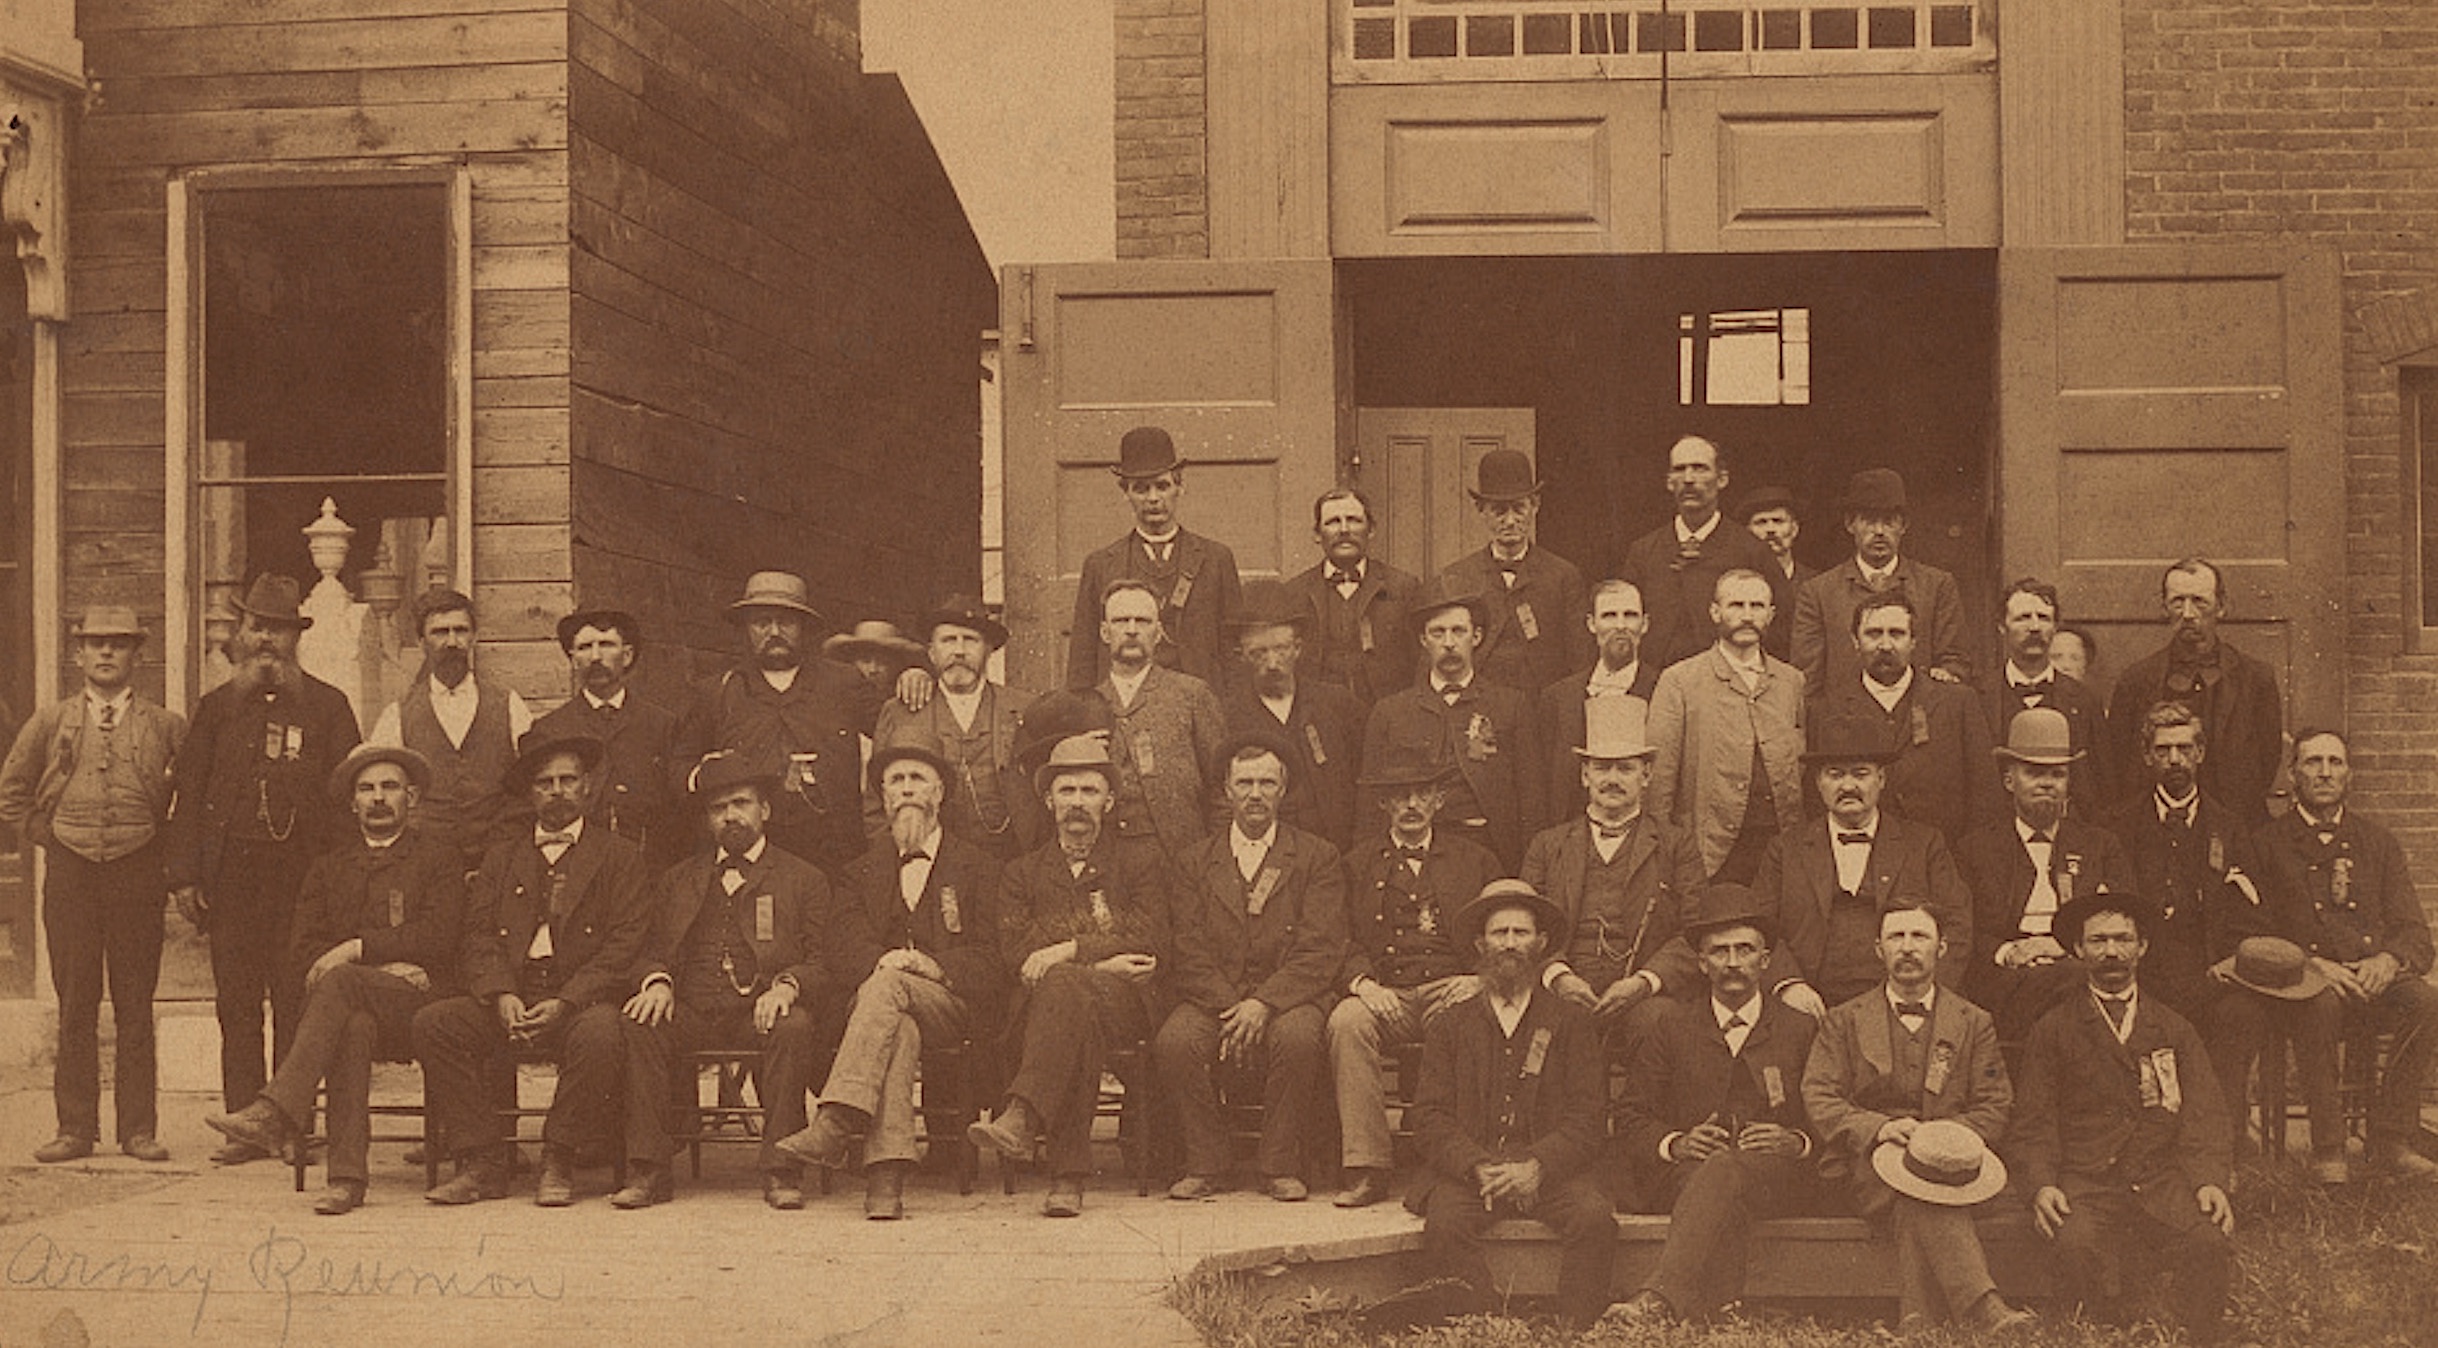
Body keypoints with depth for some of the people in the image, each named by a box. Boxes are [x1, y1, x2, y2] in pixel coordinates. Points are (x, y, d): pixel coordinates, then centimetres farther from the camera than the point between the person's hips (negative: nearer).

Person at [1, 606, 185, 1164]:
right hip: (69, 869, 1)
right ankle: (75, 1128, 8)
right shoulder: (50, 722, 9)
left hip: (138, 869, -1)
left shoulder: (165, 725, 5)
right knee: (75, 1004, 3)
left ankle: (139, 1128, 6)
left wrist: (166, 847, 4)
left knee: (136, 1006, 2)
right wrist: (48, 836, 8)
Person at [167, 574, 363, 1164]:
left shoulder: (327, 706, 8)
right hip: (229, 872, 2)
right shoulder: (217, 706, 14)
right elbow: (186, 794, 13)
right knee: (236, 1003, 2)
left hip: (300, 872, -2)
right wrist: (182, 875, 4)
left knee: (295, 1002, -3)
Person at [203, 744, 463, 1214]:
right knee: (353, 1025, -35)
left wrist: (356, 951, -10)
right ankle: (347, 1174, -41)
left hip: (419, 1005, -2)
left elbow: (440, 936, -2)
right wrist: (381, 968, -6)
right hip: (355, 1000, 2)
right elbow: (303, 946, 11)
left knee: (340, 981, -33)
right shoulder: (328, 869, 25)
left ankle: (274, 1112, -44)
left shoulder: (439, 856, 14)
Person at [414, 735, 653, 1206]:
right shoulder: (501, 859, 22)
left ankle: (559, 1161, -18)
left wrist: (565, 1002, -15)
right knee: (433, 1022, -22)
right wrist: (502, 996, -12)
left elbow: (625, 945, 0)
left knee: (599, 1032, -36)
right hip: (508, 1000, 3)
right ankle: (482, 1161, -17)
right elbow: (477, 939, 10)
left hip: (581, 999, -3)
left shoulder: (620, 857, 12)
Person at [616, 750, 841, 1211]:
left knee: (795, 1026, -35)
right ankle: (648, 1169, -25)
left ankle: (781, 1170, -29)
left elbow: (824, 964, 6)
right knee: (637, 1023, -28)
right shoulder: (677, 882, 24)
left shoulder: (804, 879, 15)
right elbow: (652, 952, 19)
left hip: (763, 1012, -2)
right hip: (693, 1012, 2)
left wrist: (787, 986, -15)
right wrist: (656, 981, -6)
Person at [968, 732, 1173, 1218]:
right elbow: (1014, 950, 7)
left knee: (1063, 985, -39)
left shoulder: (1141, 859, 22)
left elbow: (1152, 940, 5)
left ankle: (1021, 1118, -56)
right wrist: (1101, 963, -8)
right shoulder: (1023, 872, 26)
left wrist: (1069, 950, -9)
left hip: (1125, 1001, -1)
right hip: (1039, 1006, 1)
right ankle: (1069, 1177, -51)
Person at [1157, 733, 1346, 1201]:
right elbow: (1192, 956, 5)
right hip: (1213, 1000, 2)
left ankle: (1280, 1166, -15)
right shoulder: (1196, 863, 15)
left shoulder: (1318, 859, 9)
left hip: (1287, 999, -1)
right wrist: (1231, 1008, -13)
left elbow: (1320, 952, -2)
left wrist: (1263, 1003, -17)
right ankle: (1205, 1165, -12)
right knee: (1174, 1040, -29)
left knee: (1296, 1037, -35)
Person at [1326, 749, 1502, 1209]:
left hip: (1452, 990, -1)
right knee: (1347, 1021, -33)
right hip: (1384, 994, 1)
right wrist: (1362, 982, -11)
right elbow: (1345, 941, 10)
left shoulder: (1475, 860, 18)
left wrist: (1479, 980, -6)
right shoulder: (1357, 864, 18)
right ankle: (1366, 1168, -31)